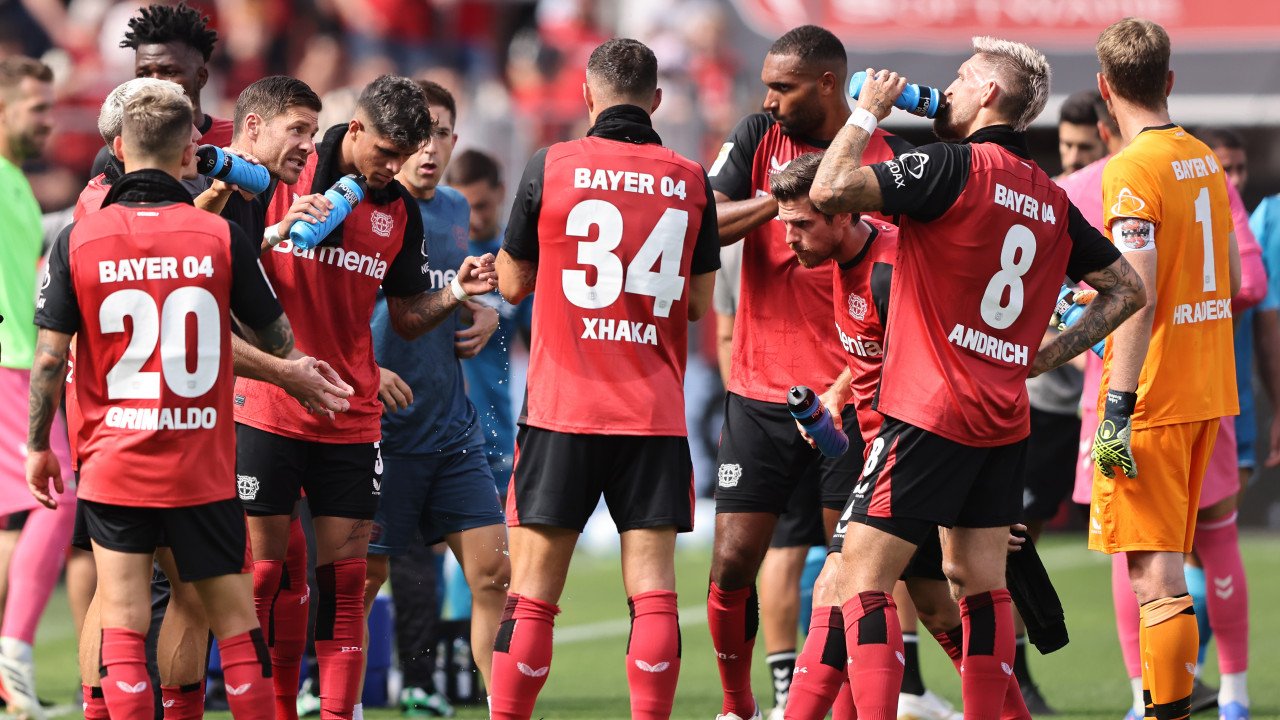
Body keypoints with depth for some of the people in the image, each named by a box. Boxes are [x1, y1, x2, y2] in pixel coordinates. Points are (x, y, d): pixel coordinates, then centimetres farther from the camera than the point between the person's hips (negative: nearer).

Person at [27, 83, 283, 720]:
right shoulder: (221, 237, -6)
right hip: (203, 469, 0)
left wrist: (38, 446, 7)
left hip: (113, 469, 0)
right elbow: (279, 342, 3)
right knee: (235, 621, 9)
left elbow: (50, 358, -6)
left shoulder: (77, 241, -6)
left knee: (122, 626, 1)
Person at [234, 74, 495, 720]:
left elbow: (406, 317, 14)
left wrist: (457, 292, -5)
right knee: (264, 570, -1)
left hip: (351, 417, 4)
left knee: (345, 575, 1)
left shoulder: (399, 210, 6)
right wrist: (275, 233, -20)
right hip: (268, 410, -3)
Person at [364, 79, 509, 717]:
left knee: (493, 574, -1)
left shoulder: (455, 210, 12)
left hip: (452, 430, 6)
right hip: (379, 429, -6)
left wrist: (483, 314, 7)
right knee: (359, 581, 0)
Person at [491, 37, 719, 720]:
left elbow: (513, 282, 7)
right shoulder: (690, 180, 3)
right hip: (655, 415, 1)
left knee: (533, 592, 2)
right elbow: (698, 302, 11)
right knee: (653, 591, 0)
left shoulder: (550, 167, -3)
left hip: (562, 408, -1)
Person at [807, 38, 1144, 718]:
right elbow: (1126, 288, 19)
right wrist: (1046, 355, 17)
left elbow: (830, 192, -21)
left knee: (864, 580, -7)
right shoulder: (1053, 200, 11)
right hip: (1005, 420, 7)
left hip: (929, 413, -7)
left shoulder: (955, 166, -12)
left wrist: (867, 113, -5)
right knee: (979, 583, 14)